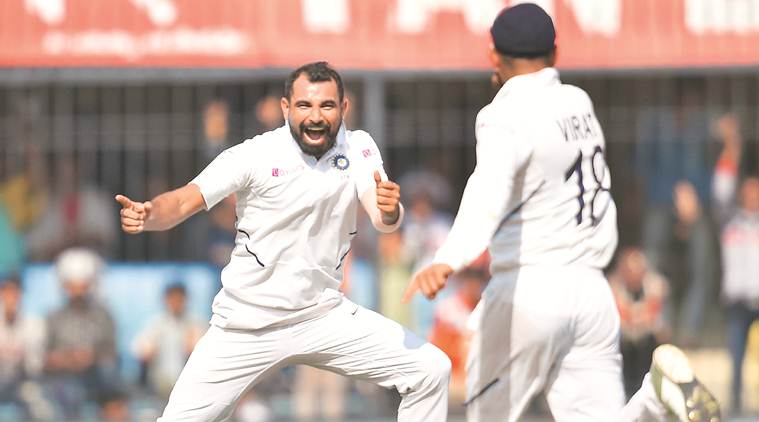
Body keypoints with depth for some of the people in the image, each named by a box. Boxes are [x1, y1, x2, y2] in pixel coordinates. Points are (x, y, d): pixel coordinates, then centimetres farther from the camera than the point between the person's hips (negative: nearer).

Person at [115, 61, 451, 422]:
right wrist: (147, 215, -42)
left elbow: (382, 220, -17)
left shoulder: (358, 148, -4)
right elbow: (184, 201, -20)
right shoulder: (255, 155, -13)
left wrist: (390, 210, -41)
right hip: (247, 327, -3)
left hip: (322, 316, 3)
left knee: (431, 371, -7)